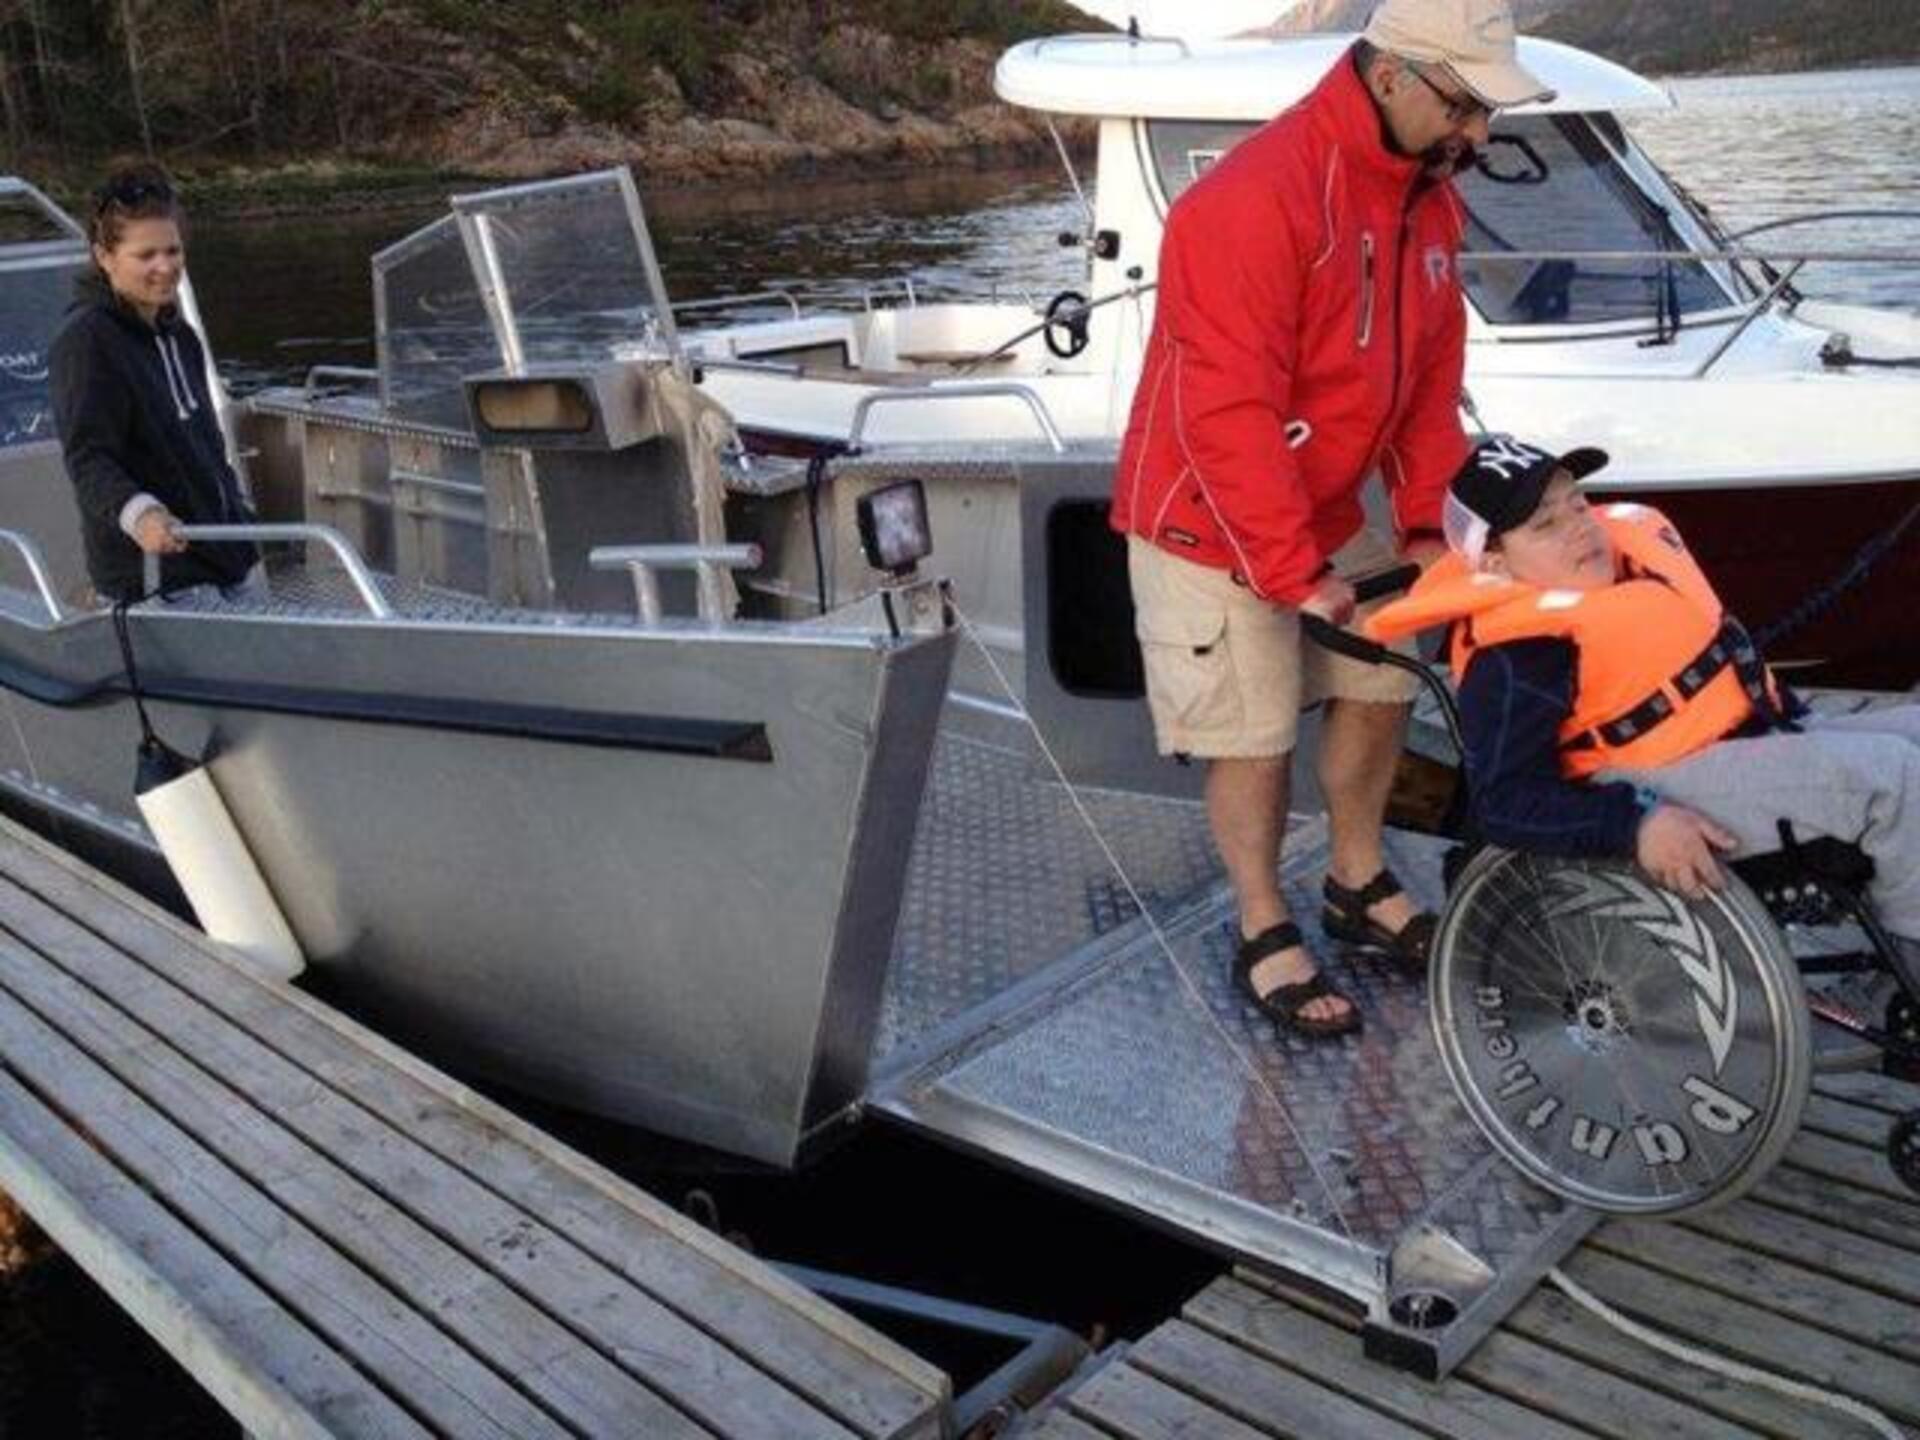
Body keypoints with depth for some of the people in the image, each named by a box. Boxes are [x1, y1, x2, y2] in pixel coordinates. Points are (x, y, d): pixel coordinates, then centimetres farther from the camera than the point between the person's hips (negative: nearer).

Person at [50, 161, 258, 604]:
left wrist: (239, 516, 25)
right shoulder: (85, 342, -11)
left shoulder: (180, 335, 15)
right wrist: (136, 513, -36)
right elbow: (88, 457, -19)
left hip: (222, 563, 8)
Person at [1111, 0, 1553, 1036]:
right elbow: (1227, 416, -29)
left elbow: (1430, 377, 8)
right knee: (1256, 739, 0)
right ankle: (1264, 936, 20)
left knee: (1382, 687, 15)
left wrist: (1426, 523, 1)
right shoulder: (1256, 200, -27)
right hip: (1214, 525, -8)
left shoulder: (1427, 198, 2)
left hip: (1330, 512, 8)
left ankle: (1361, 888, 35)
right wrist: (1295, 576, -26)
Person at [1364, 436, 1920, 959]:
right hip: (1679, 786, -10)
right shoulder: (1517, 656, -19)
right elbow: (1504, 801, -23)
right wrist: (1637, 825, -31)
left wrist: (1792, 716, 24)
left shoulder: (1635, 537, 9)